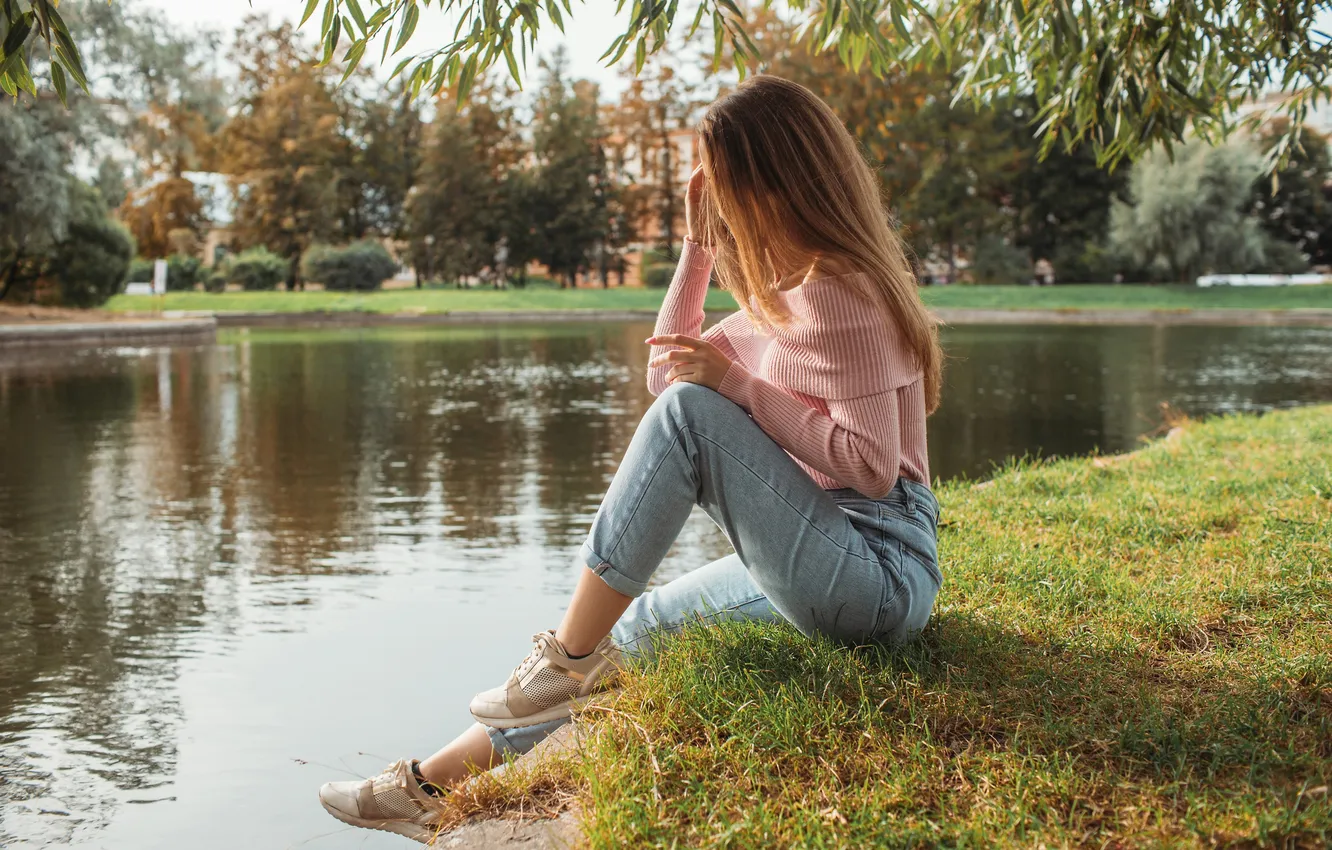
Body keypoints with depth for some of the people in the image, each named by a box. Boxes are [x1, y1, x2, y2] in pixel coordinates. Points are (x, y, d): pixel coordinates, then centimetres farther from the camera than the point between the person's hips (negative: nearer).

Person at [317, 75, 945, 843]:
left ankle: (570, 657, -15)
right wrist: (699, 247, 12)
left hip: (879, 572, -10)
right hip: (823, 570, 10)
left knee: (692, 411, -22)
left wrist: (735, 383, -17)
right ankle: (437, 788, 14)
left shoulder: (839, 294, -13)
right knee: (631, 632, 8)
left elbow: (872, 466, -20)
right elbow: (666, 371, 20)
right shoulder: (787, 289, 17)